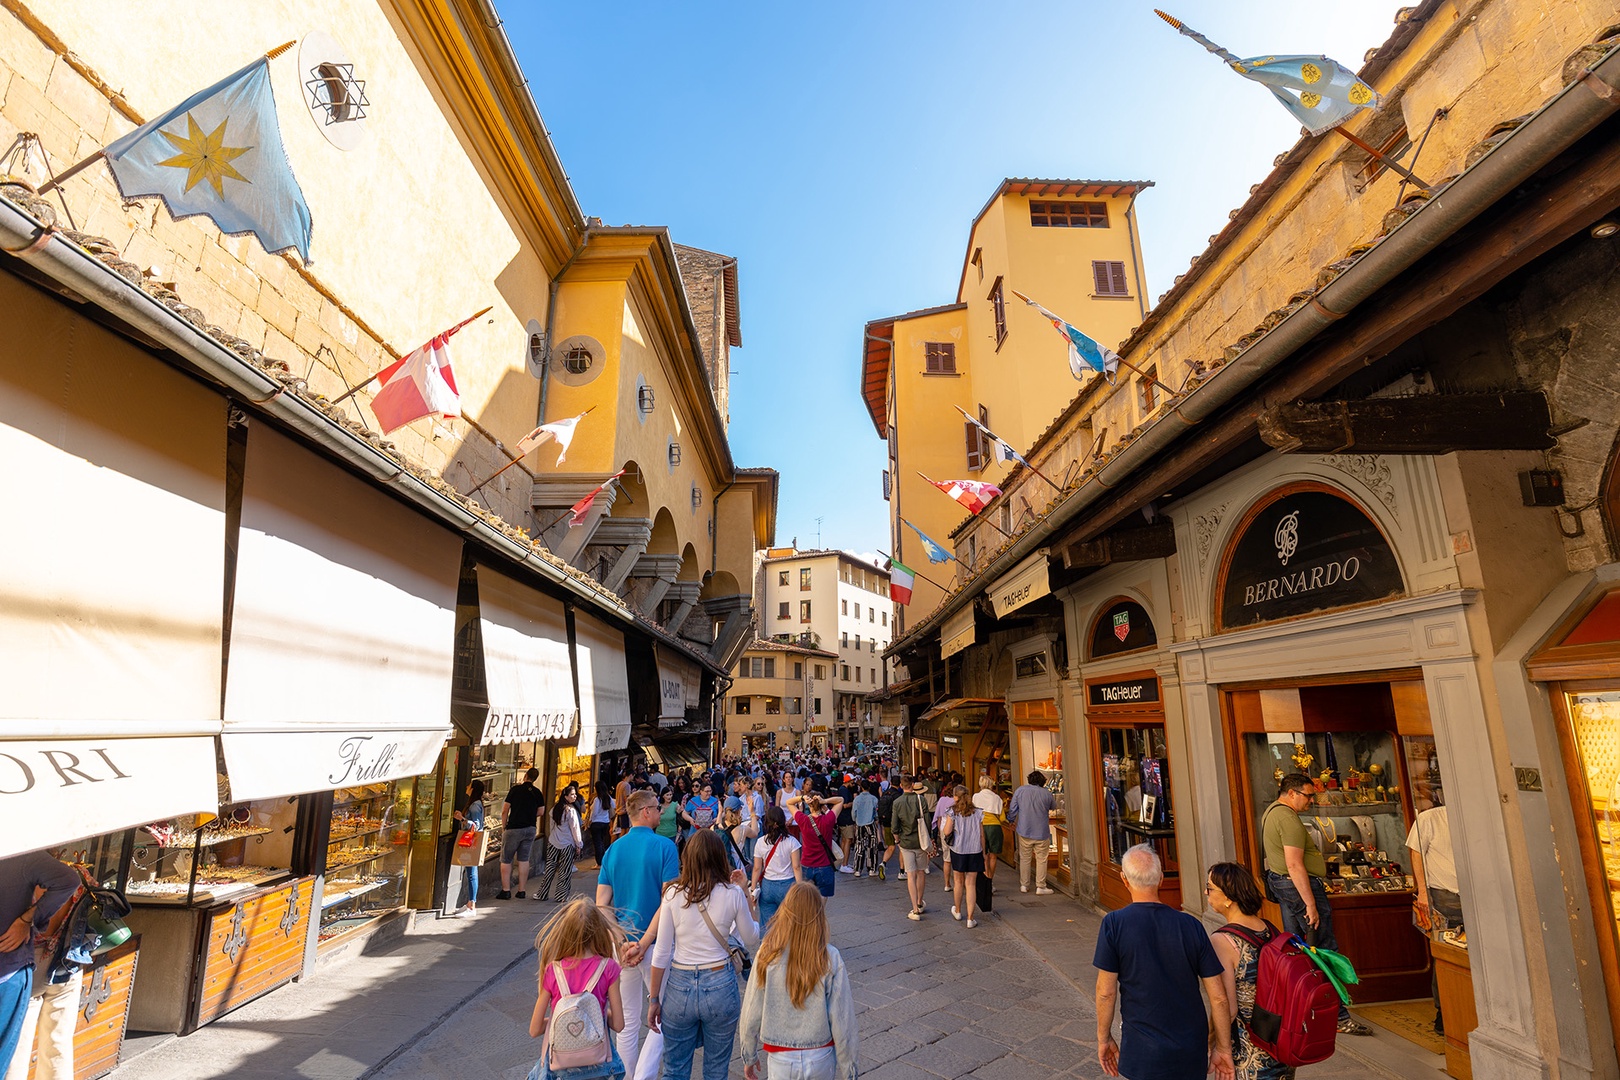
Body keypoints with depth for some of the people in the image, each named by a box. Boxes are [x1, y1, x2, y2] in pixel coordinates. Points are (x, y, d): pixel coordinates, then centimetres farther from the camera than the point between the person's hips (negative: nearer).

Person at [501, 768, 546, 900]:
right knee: (524, 860, 11)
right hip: (530, 829, 4)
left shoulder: (516, 789, -8)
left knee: (506, 860, 7)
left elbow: (504, 811, -7)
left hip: (514, 828, -4)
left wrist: (504, 826, 4)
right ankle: (521, 891, 14)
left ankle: (506, 891, 5)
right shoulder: (538, 793, 3)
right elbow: (539, 813, 7)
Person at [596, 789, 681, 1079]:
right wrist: (644, 943, -17)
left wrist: (622, 943, -6)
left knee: (628, 1019, 18)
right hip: (656, 943, -5)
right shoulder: (664, 846, -14)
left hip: (623, 945, 5)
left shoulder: (613, 849, 2)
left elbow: (601, 904, -1)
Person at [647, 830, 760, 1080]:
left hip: (680, 986, 1)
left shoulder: (674, 893, -10)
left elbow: (661, 953, -6)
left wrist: (654, 999, 5)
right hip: (721, 985, 0)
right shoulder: (733, 894, -11)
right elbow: (752, 940, 2)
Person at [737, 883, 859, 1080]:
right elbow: (841, 1019, -12)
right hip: (821, 1061, 0)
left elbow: (751, 1014, -6)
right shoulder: (830, 959, -18)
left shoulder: (768, 955, -15)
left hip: (781, 1061, 0)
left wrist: (749, 1057, 11)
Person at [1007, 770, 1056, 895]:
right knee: (1041, 860, 7)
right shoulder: (1046, 793, -6)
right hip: (1042, 832, -1)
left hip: (1024, 831, 2)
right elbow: (1054, 806, 12)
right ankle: (1040, 887, 9)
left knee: (1025, 859, 11)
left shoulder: (1020, 791, -2)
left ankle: (1024, 885, 17)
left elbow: (1012, 810, 3)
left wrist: (1012, 822, 19)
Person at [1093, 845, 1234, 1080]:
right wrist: (1224, 1048, 10)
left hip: (1143, 1054, -3)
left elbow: (1106, 992, -11)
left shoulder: (1114, 923, -13)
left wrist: (1104, 1038, 3)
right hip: (1193, 1053, 3)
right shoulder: (1191, 925, -6)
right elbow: (1219, 997, -2)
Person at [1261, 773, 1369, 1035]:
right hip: (1299, 886, -10)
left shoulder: (1270, 812, 13)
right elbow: (1295, 865, -24)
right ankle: (1338, 1016, 0)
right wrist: (1311, 904, -22)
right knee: (1326, 950, -4)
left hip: (1280, 883, 10)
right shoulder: (1289, 818, -20)